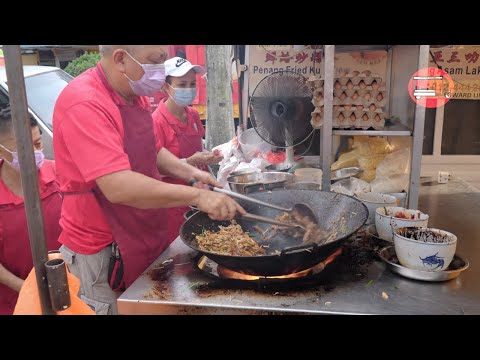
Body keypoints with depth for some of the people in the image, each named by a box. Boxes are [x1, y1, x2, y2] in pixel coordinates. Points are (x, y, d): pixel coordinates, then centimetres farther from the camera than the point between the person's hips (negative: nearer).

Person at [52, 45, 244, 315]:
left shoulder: (135, 94, 4)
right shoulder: (84, 104, -25)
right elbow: (119, 187, -34)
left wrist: (191, 173, 1)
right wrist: (196, 196, -30)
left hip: (146, 238, 8)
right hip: (105, 250, -8)